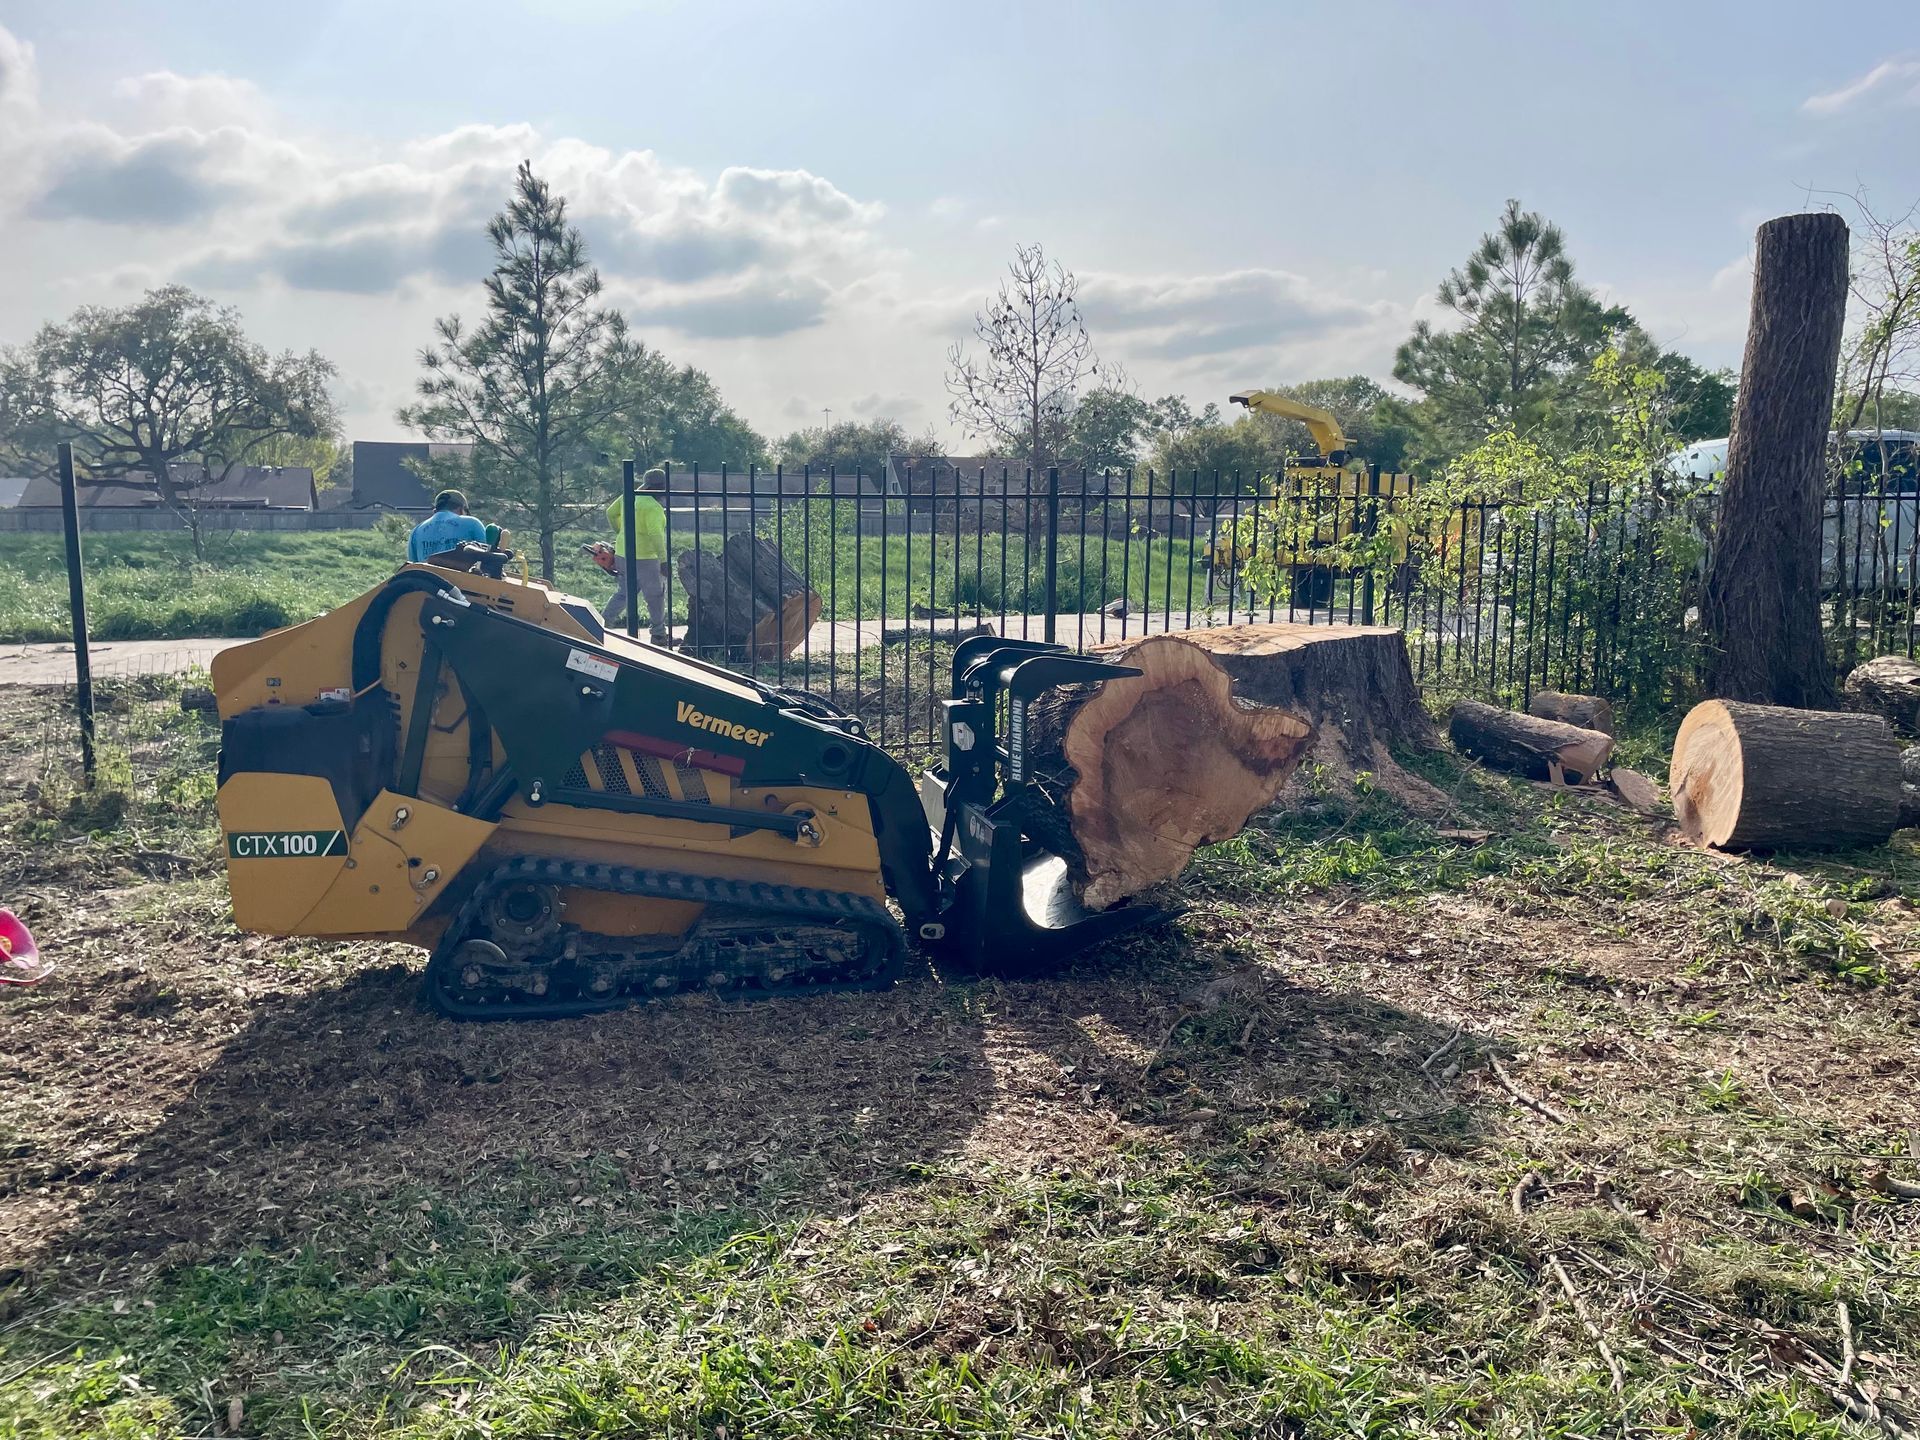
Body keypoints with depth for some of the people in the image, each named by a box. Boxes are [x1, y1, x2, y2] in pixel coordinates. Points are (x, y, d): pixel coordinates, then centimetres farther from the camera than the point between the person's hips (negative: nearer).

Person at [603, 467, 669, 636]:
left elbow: (610, 513, 20)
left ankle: (603, 622, 9)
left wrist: (619, 533, 32)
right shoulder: (653, 507, -19)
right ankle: (658, 634, 16)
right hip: (644, 558, -8)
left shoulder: (627, 497, 6)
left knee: (623, 593, 18)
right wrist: (664, 560, -23)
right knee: (656, 596, 8)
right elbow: (655, 535, -25)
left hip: (622, 554, 8)